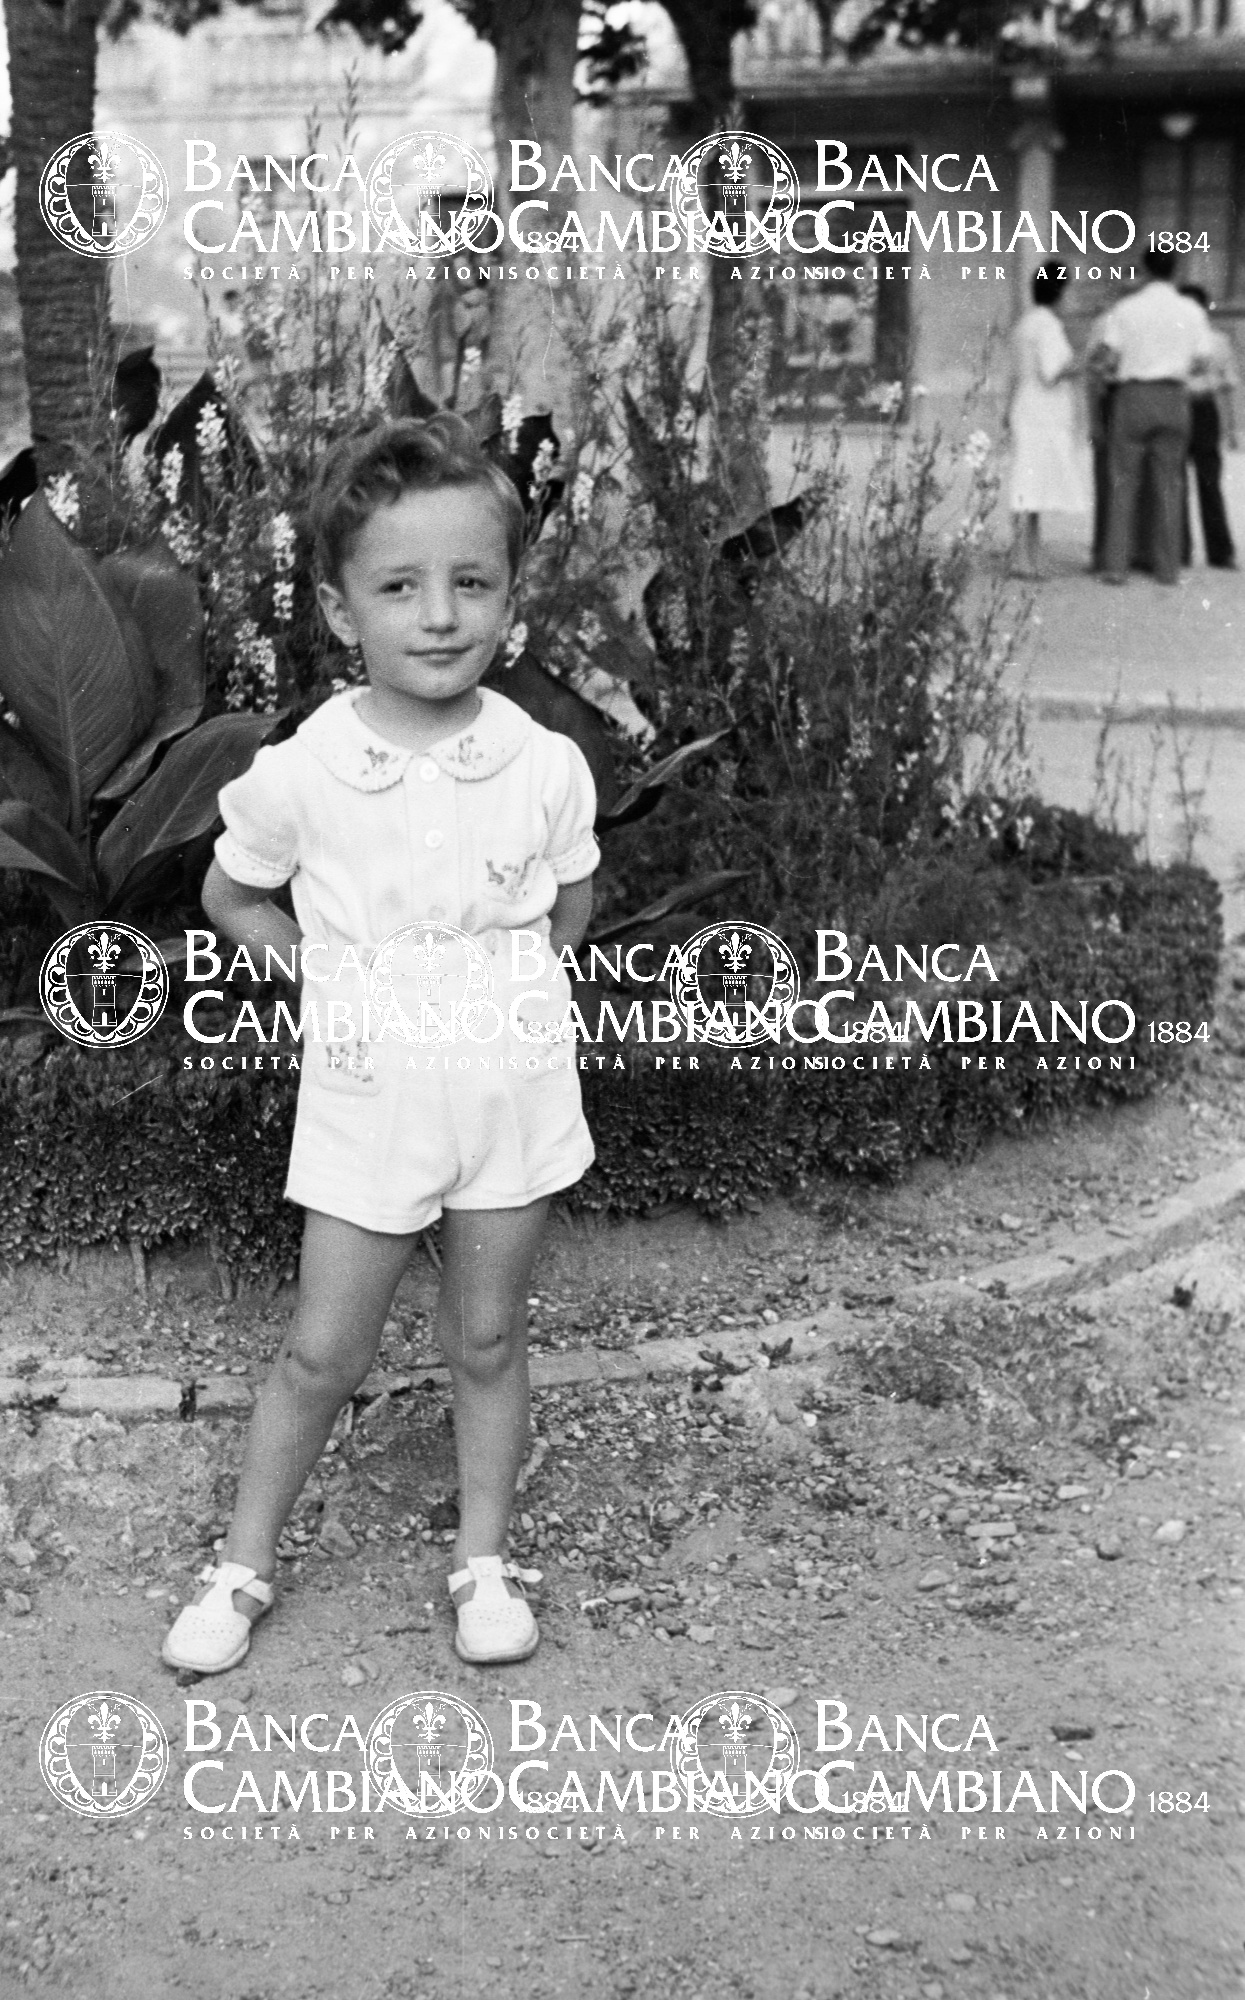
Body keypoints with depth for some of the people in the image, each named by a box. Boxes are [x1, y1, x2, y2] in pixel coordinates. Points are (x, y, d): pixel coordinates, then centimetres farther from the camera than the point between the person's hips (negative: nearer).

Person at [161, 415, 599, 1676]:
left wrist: (496, 990, -1)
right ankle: (243, 1569, 24)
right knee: (322, 1352, 8)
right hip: (365, 1101, -1)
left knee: (487, 1341, 14)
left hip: (514, 1089, 1)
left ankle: (483, 1560, 30)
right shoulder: (302, 775, -13)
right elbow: (230, 895, 5)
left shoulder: (545, 768, -10)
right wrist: (325, 976, -3)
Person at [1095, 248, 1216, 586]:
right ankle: (1168, 567, 7)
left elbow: (1108, 357, -7)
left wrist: (1097, 359, 15)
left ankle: (1116, 565, -4)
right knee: (1169, 483, 7)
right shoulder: (1192, 311, 3)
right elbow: (1202, 363, 3)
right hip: (1173, 396, 2)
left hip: (1133, 393, -2)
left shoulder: (1125, 309, -3)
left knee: (1123, 481, 2)